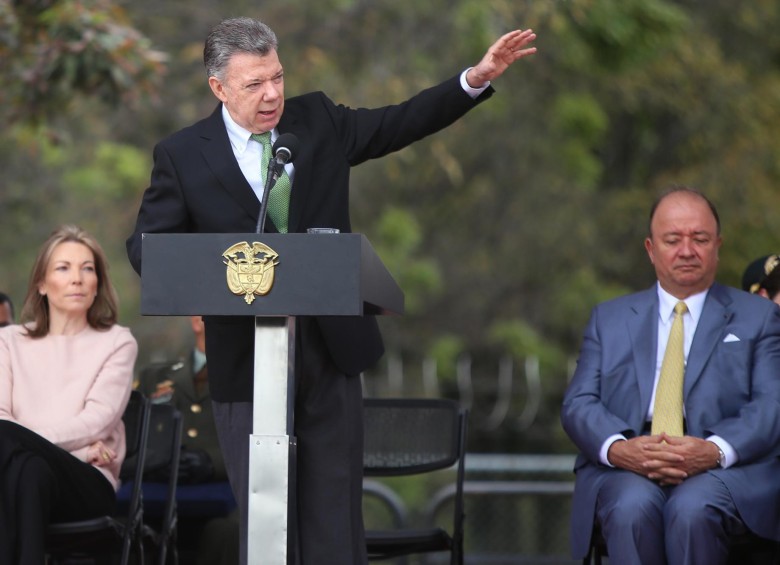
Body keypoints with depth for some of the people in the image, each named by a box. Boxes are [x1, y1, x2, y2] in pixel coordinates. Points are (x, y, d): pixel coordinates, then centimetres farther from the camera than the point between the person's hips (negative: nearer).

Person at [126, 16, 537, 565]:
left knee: (336, 519, 5)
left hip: (330, 351, 2)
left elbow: (403, 122, 11)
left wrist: (477, 78, 0)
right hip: (246, 359, -2)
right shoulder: (183, 155, -2)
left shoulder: (318, 121, 6)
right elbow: (145, 245, 1)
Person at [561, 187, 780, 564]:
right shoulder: (609, 318, 21)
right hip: (627, 467, 1)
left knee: (693, 509, -36)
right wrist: (617, 448, -15)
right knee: (633, 508, -35)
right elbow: (579, 403, 10)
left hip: (727, 467, -1)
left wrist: (715, 450, -19)